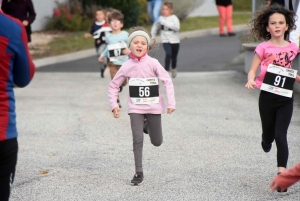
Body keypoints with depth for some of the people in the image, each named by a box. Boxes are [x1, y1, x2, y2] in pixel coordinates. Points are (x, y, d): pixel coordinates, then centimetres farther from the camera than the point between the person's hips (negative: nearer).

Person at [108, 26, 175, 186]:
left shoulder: (153, 63, -11)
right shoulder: (126, 66, -6)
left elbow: (167, 81, -11)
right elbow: (113, 85, 5)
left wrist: (171, 102, -17)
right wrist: (113, 104, -3)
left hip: (153, 107, 0)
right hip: (135, 108, 0)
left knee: (157, 142, 10)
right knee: (137, 140, -10)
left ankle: (148, 125, 43)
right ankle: (139, 173, 0)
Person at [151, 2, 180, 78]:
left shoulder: (174, 18, -13)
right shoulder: (161, 18, -1)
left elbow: (176, 27, -31)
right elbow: (155, 26, 17)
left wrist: (165, 23, -33)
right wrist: (153, 36, 15)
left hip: (175, 41, -1)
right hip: (166, 41, 1)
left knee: (174, 57, 14)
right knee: (168, 54, -24)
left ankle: (173, 69, 43)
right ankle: (166, 71, -18)